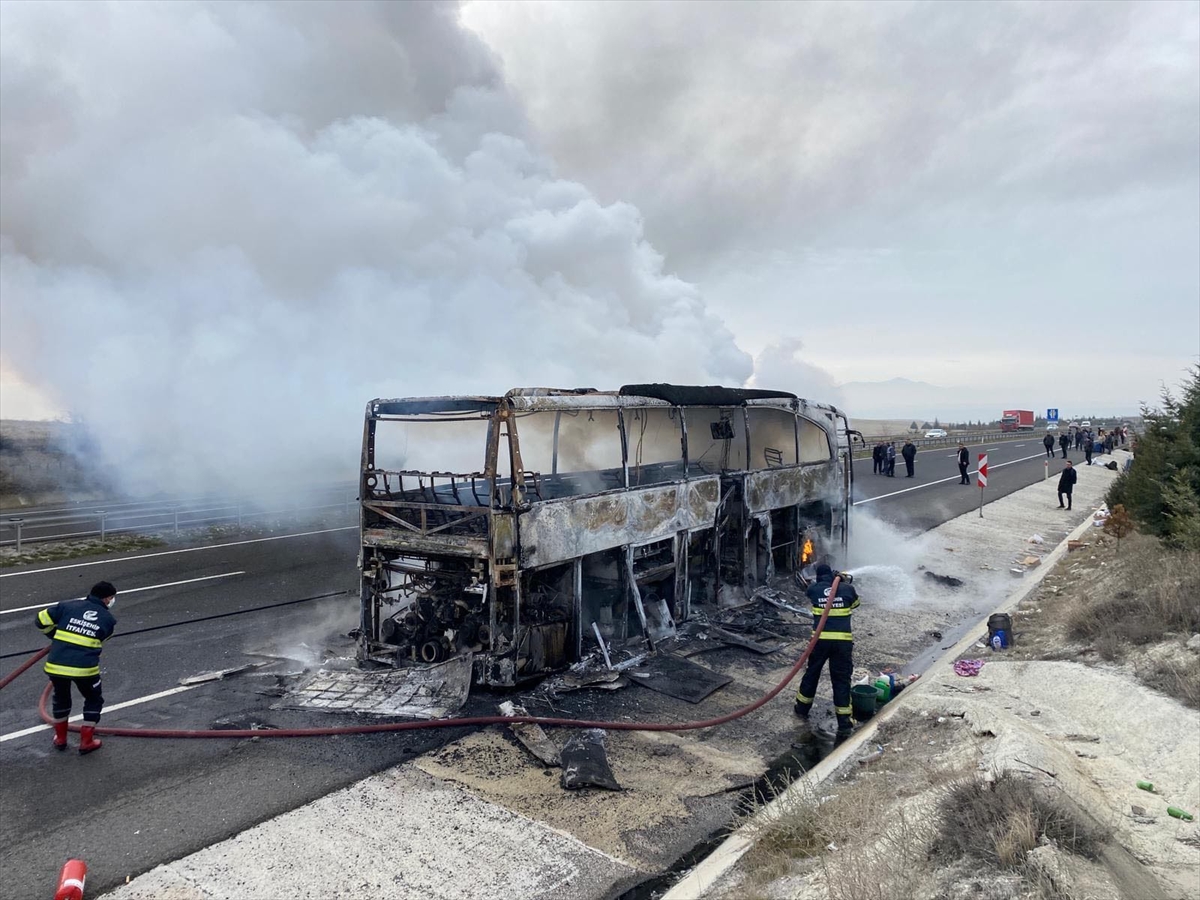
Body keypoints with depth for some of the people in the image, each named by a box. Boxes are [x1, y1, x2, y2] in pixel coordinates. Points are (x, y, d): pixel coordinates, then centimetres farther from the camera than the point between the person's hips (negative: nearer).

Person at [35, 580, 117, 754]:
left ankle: (60, 738, 41)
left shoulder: (68, 606, 9)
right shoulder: (108, 619, 8)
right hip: (85, 668, -3)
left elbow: (41, 620, 11)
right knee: (94, 700, 22)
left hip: (55, 665, 3)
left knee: (61, 697, 31)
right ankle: (86, 742, 21)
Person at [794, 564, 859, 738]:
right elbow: (855, 603, 23)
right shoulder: (847, 589, 3)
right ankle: (844, 723, 5)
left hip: (820, 639, 1)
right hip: (843, 641, 0)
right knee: (841, 680, 6)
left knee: (812, 673, 18)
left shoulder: (813, 589, 2)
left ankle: (802, 709, 34)